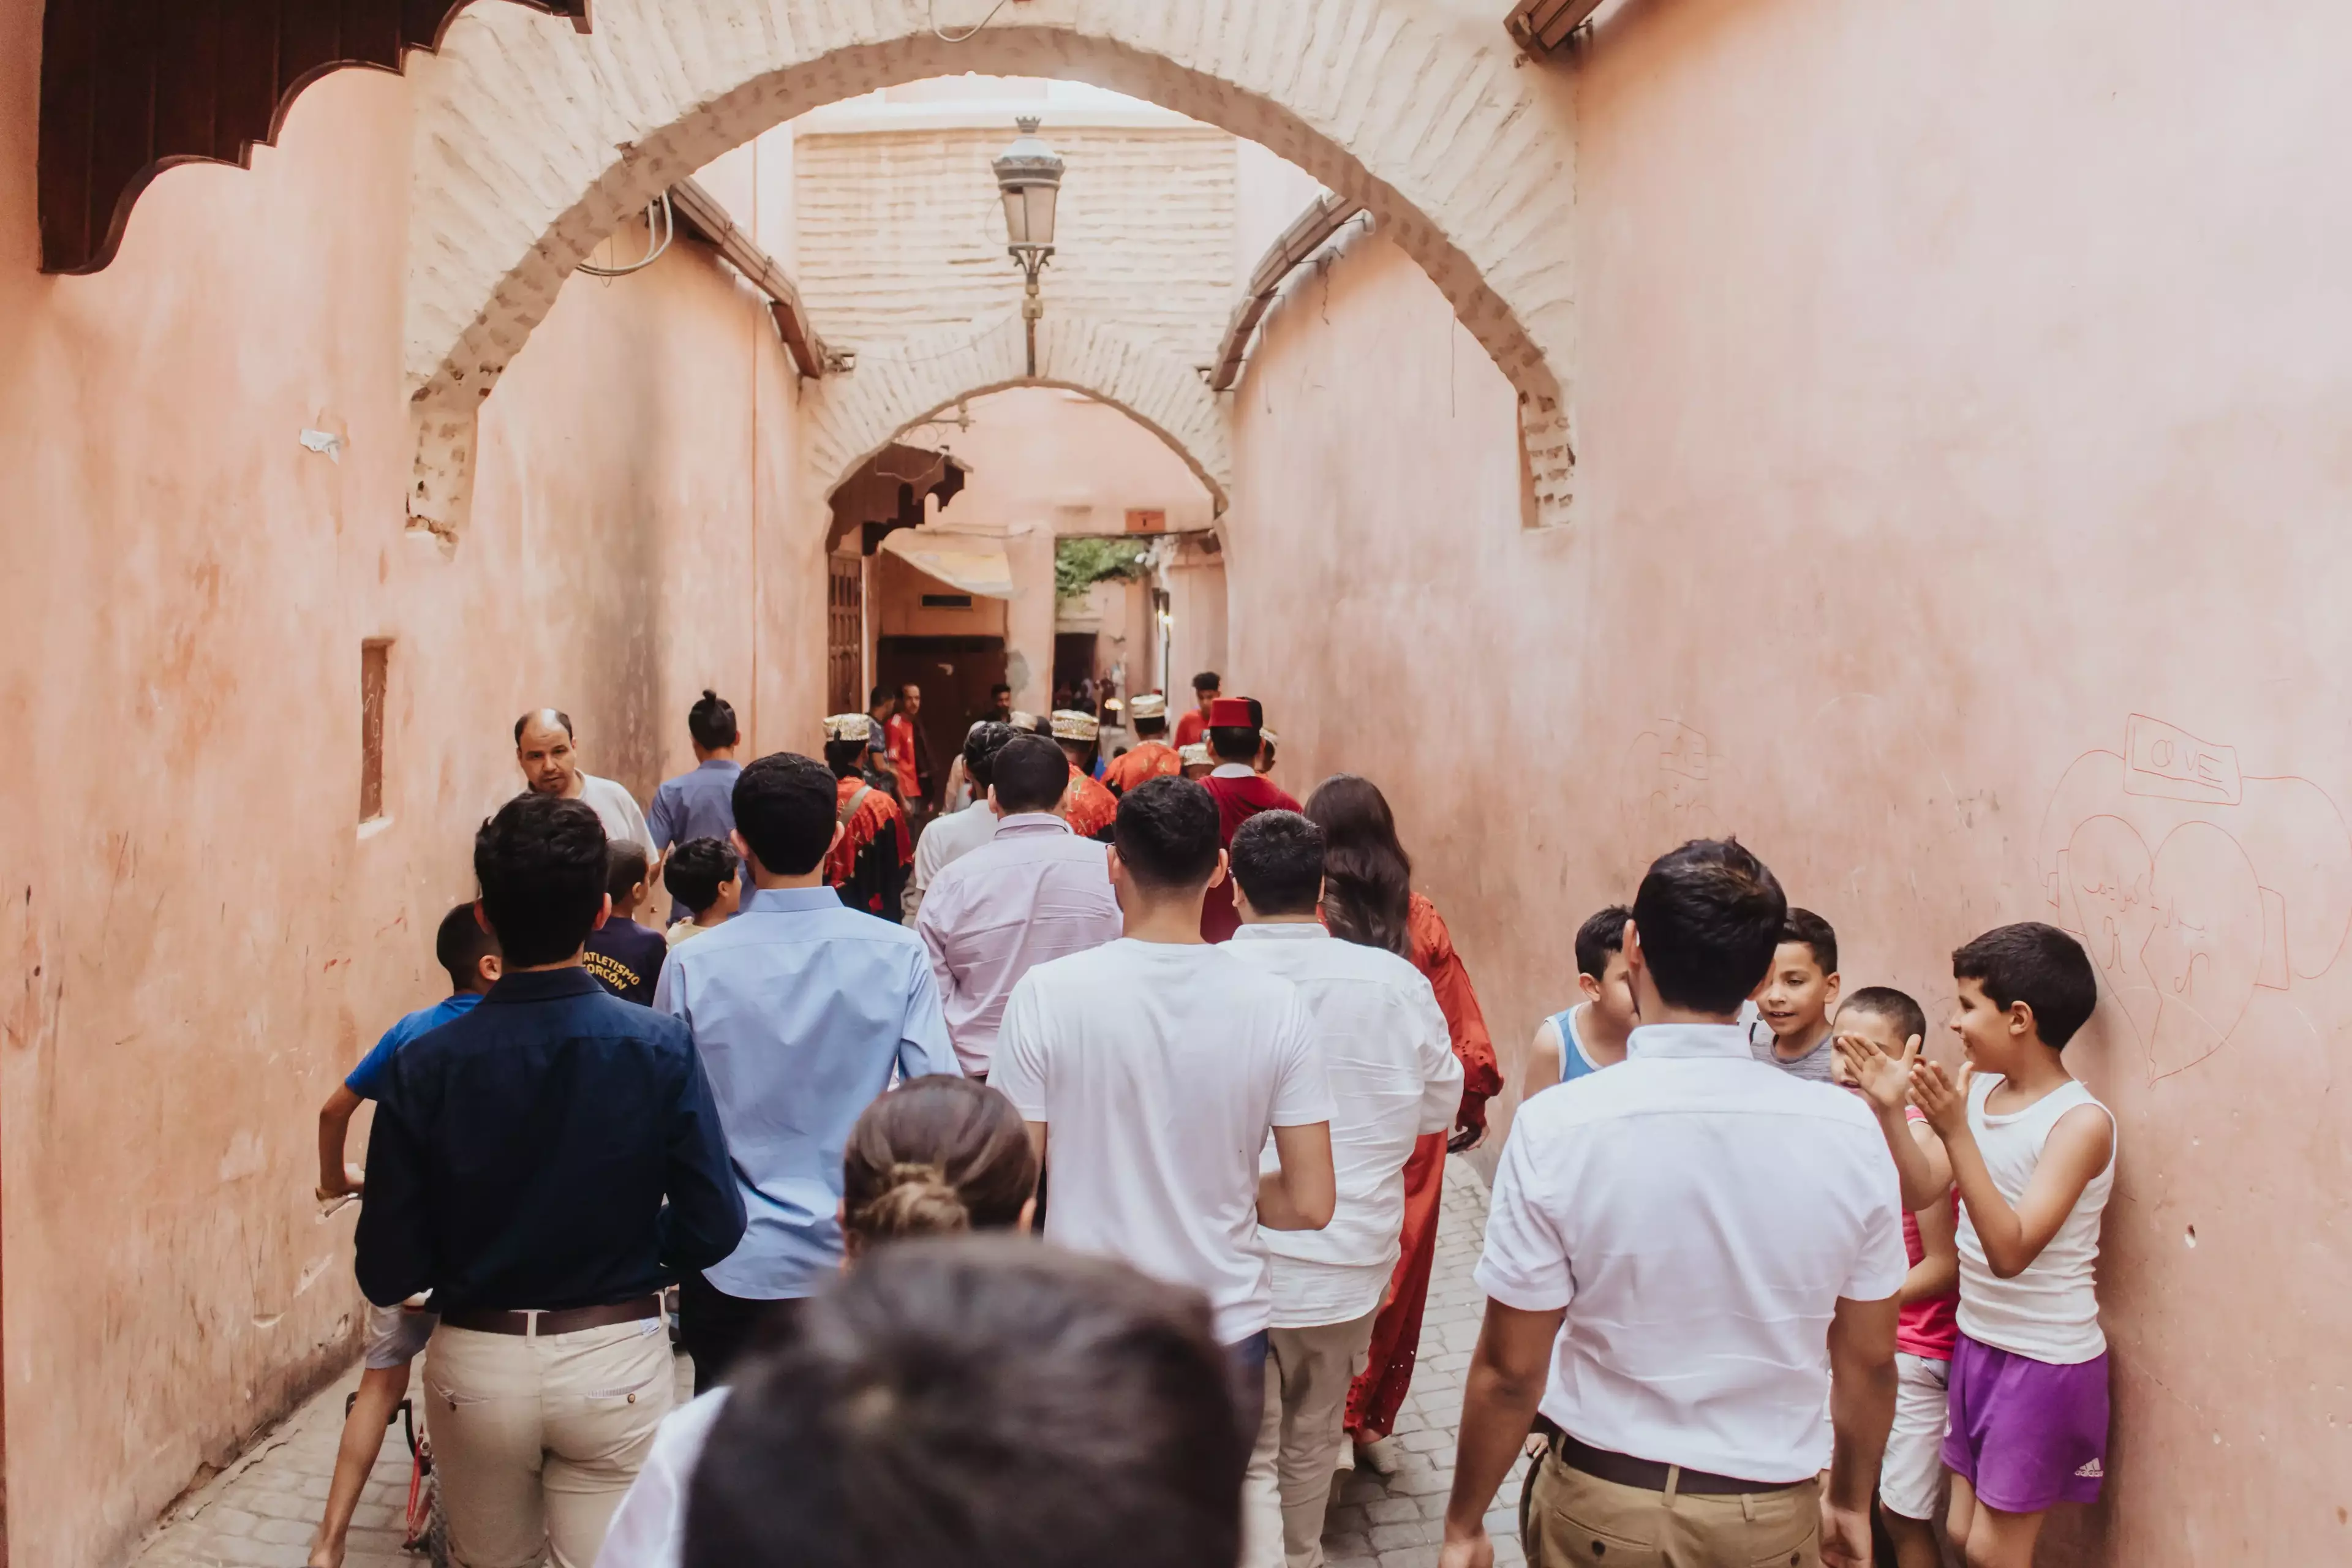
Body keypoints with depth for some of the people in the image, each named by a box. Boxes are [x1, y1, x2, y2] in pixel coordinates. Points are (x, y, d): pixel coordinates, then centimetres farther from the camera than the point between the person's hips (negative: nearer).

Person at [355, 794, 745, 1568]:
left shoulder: (423, 1066, -13)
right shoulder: (661, 1048, -15)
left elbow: (388, 1274, -9)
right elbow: (711, 1229, -12)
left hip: (476, 1364, 2)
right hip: (616, 1360, -1)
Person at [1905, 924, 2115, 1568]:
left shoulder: (2080, 1121, -20)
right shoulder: (1977, 1085, 0)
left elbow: (2011, 1251, -28)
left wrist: (1956, 1133, -34)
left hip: (2044, 1362, -7)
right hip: (1976, 1343, 7)